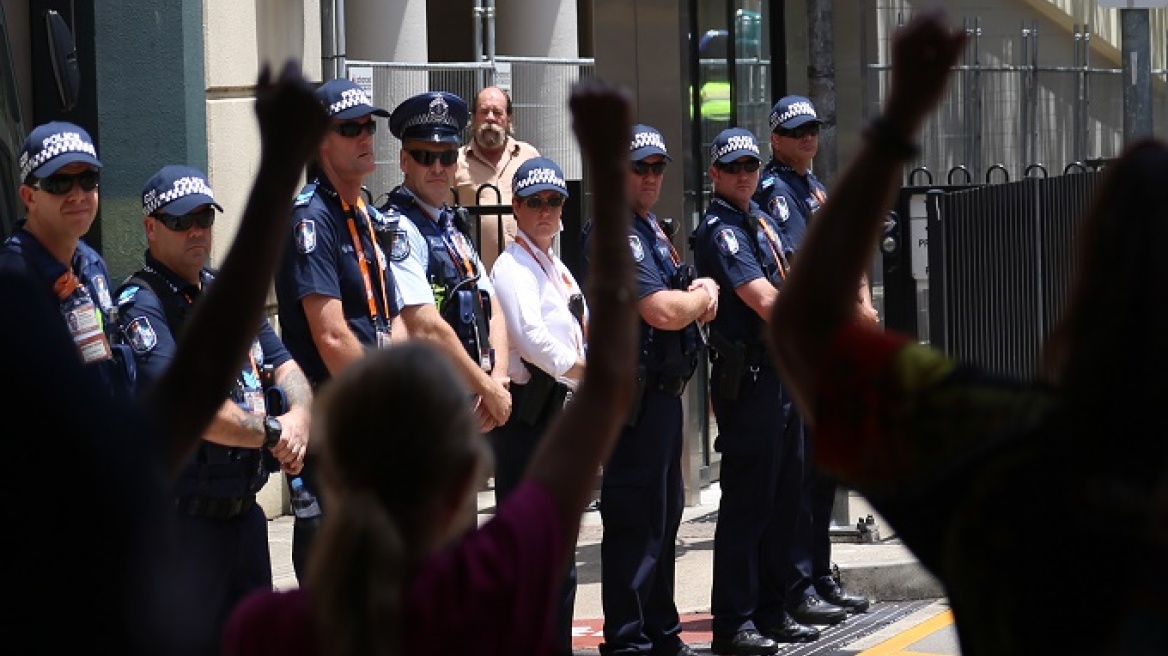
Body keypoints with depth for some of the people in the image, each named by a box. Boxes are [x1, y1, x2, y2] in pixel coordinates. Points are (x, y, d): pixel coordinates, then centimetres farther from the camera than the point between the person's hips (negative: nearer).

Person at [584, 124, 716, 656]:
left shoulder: (648, 229, 18)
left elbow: (685, 304, 24)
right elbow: (663, 312, -23)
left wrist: (700, 294, 0)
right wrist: (705, 294, -3)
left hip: (663, 390, 11)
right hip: (637, 391, -11)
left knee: (664, 512, 17)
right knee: (636, 518, -8)